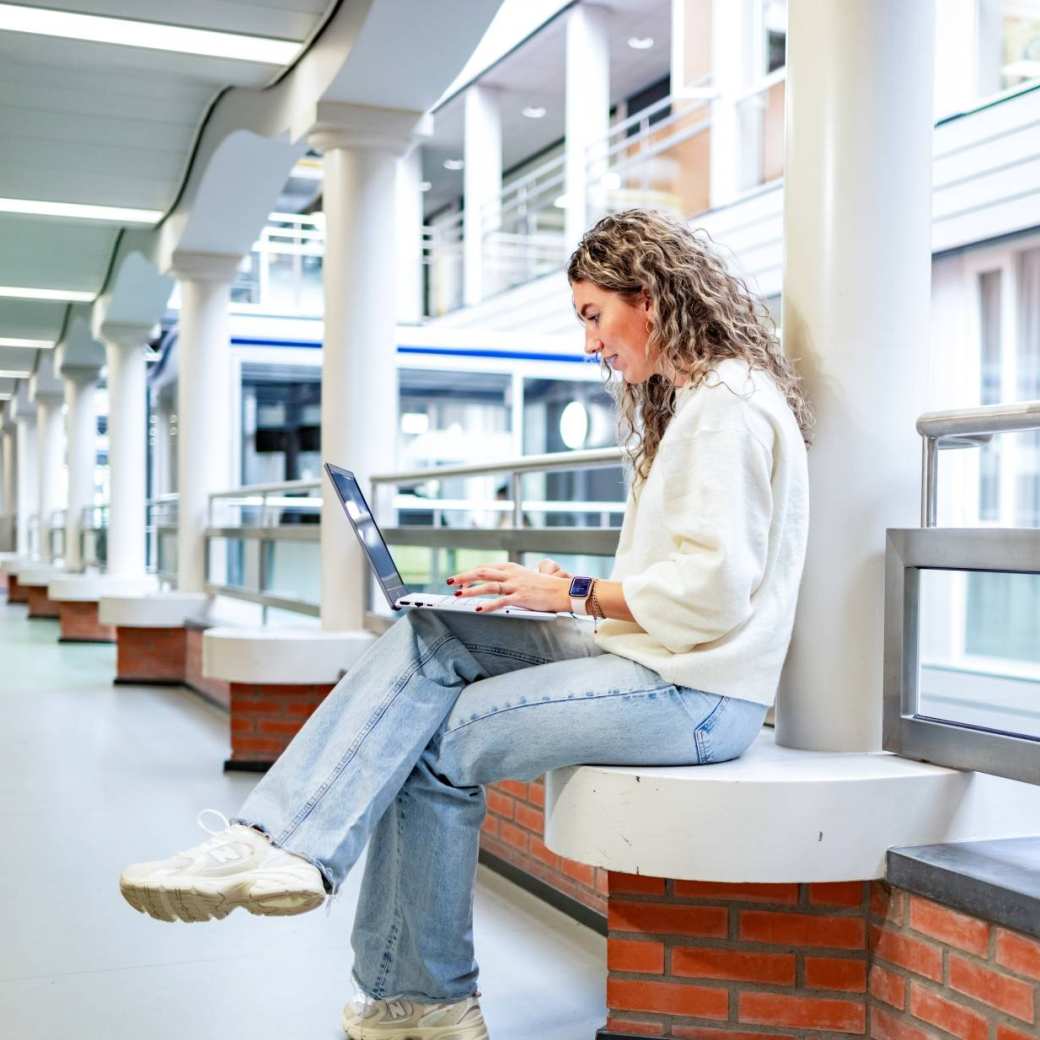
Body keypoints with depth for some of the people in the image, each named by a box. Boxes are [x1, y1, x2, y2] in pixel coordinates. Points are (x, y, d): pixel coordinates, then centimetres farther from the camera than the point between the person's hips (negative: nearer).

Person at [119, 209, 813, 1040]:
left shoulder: (728, 401, -12)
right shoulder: (691, 399, 21)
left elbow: (713, 588, -21)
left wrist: (573, 593, -12)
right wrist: (567, 593, 6)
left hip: (697, 690, -9)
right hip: (652, 657, 9)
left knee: (440, 738, -13)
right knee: (430, 639, -7)